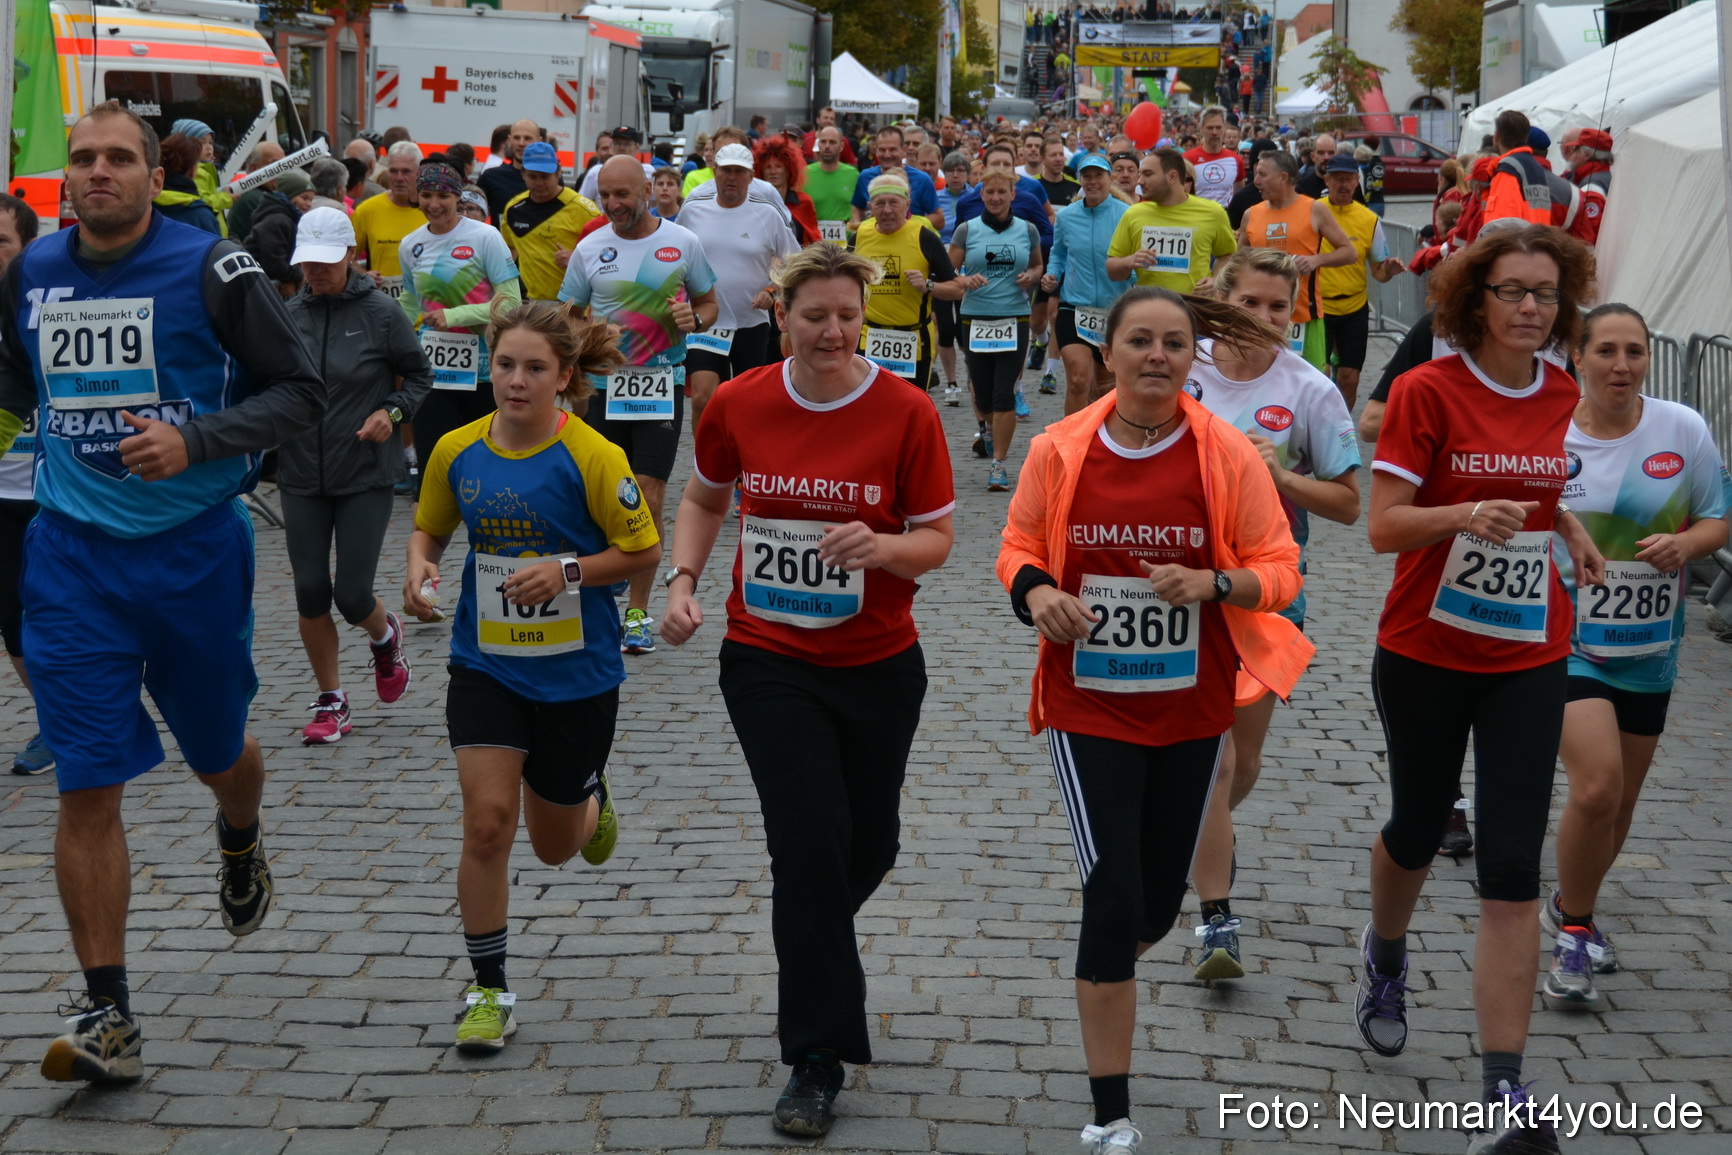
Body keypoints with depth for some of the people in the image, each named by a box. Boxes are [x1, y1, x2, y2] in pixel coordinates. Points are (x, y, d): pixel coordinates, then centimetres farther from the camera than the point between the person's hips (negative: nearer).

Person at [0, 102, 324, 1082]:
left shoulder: (212, 268, -9)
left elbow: (302, 391, -7)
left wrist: (196, 440, -21)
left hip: (196, 548, -2)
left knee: (218, 748, 17)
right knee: (89, 788, -4)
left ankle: (242, 845, 54)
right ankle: (107, 1017, 1)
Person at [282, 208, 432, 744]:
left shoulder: (381, 313, -7)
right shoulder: (288, 315, 1)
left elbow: (420, 375, 4)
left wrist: (393, 412, -13)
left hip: (365, 474, -3)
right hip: (302, 477, 3)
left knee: (352, 595, -5)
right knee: (310, 593, 2)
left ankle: (385, 634, 32)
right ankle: (331, 703, 18)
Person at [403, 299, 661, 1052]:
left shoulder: (592, 458, -14)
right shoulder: (456, 452, -4)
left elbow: (644, 551, -7)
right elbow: (429, 528, 13)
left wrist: (568, 572, -21)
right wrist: (420, 567, -9)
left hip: (577, 672, -2)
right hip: (485, 666, 2)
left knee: (556, 847, 12)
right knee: (487, 822, -12)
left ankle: (592, 802, 51)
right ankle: (488, 992, 5)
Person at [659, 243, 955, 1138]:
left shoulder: (906, 412, -10)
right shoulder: (736, 405, -5)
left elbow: (937, 538, -5)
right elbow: (704, 498, 14)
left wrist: (883, 546, -26)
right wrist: (683, 579, -3)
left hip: (878, 665, 1)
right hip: (767, 661, -1)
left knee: (868, 849, 14)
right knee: (810, 844, -12)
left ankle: (808, 955, 50)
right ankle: (817, 1061, -1)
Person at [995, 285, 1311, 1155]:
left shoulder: (1227, 454, -6)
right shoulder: (1060, 449, -5)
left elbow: (1278, 570, -2)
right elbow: (1019, 546, 8)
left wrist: (1213, 582, -22)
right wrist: (1036, 592, -14)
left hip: (1191, 709, 2)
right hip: (1089, 705, -2)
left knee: (1156, 903, 14)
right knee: (1113, 896, -10)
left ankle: (1103, 978, 53)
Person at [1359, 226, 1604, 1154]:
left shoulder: (1565, 397, 3)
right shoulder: (1427, 391, -11)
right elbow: (1383, 526, -15)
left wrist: (1575, 536, 6)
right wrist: (1465, 514, -31)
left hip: (1528, 660, 2)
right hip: (1425, 652, -2)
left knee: (1512, 869, -6)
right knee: (1418, 827, 17)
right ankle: (1385, 954, 52)